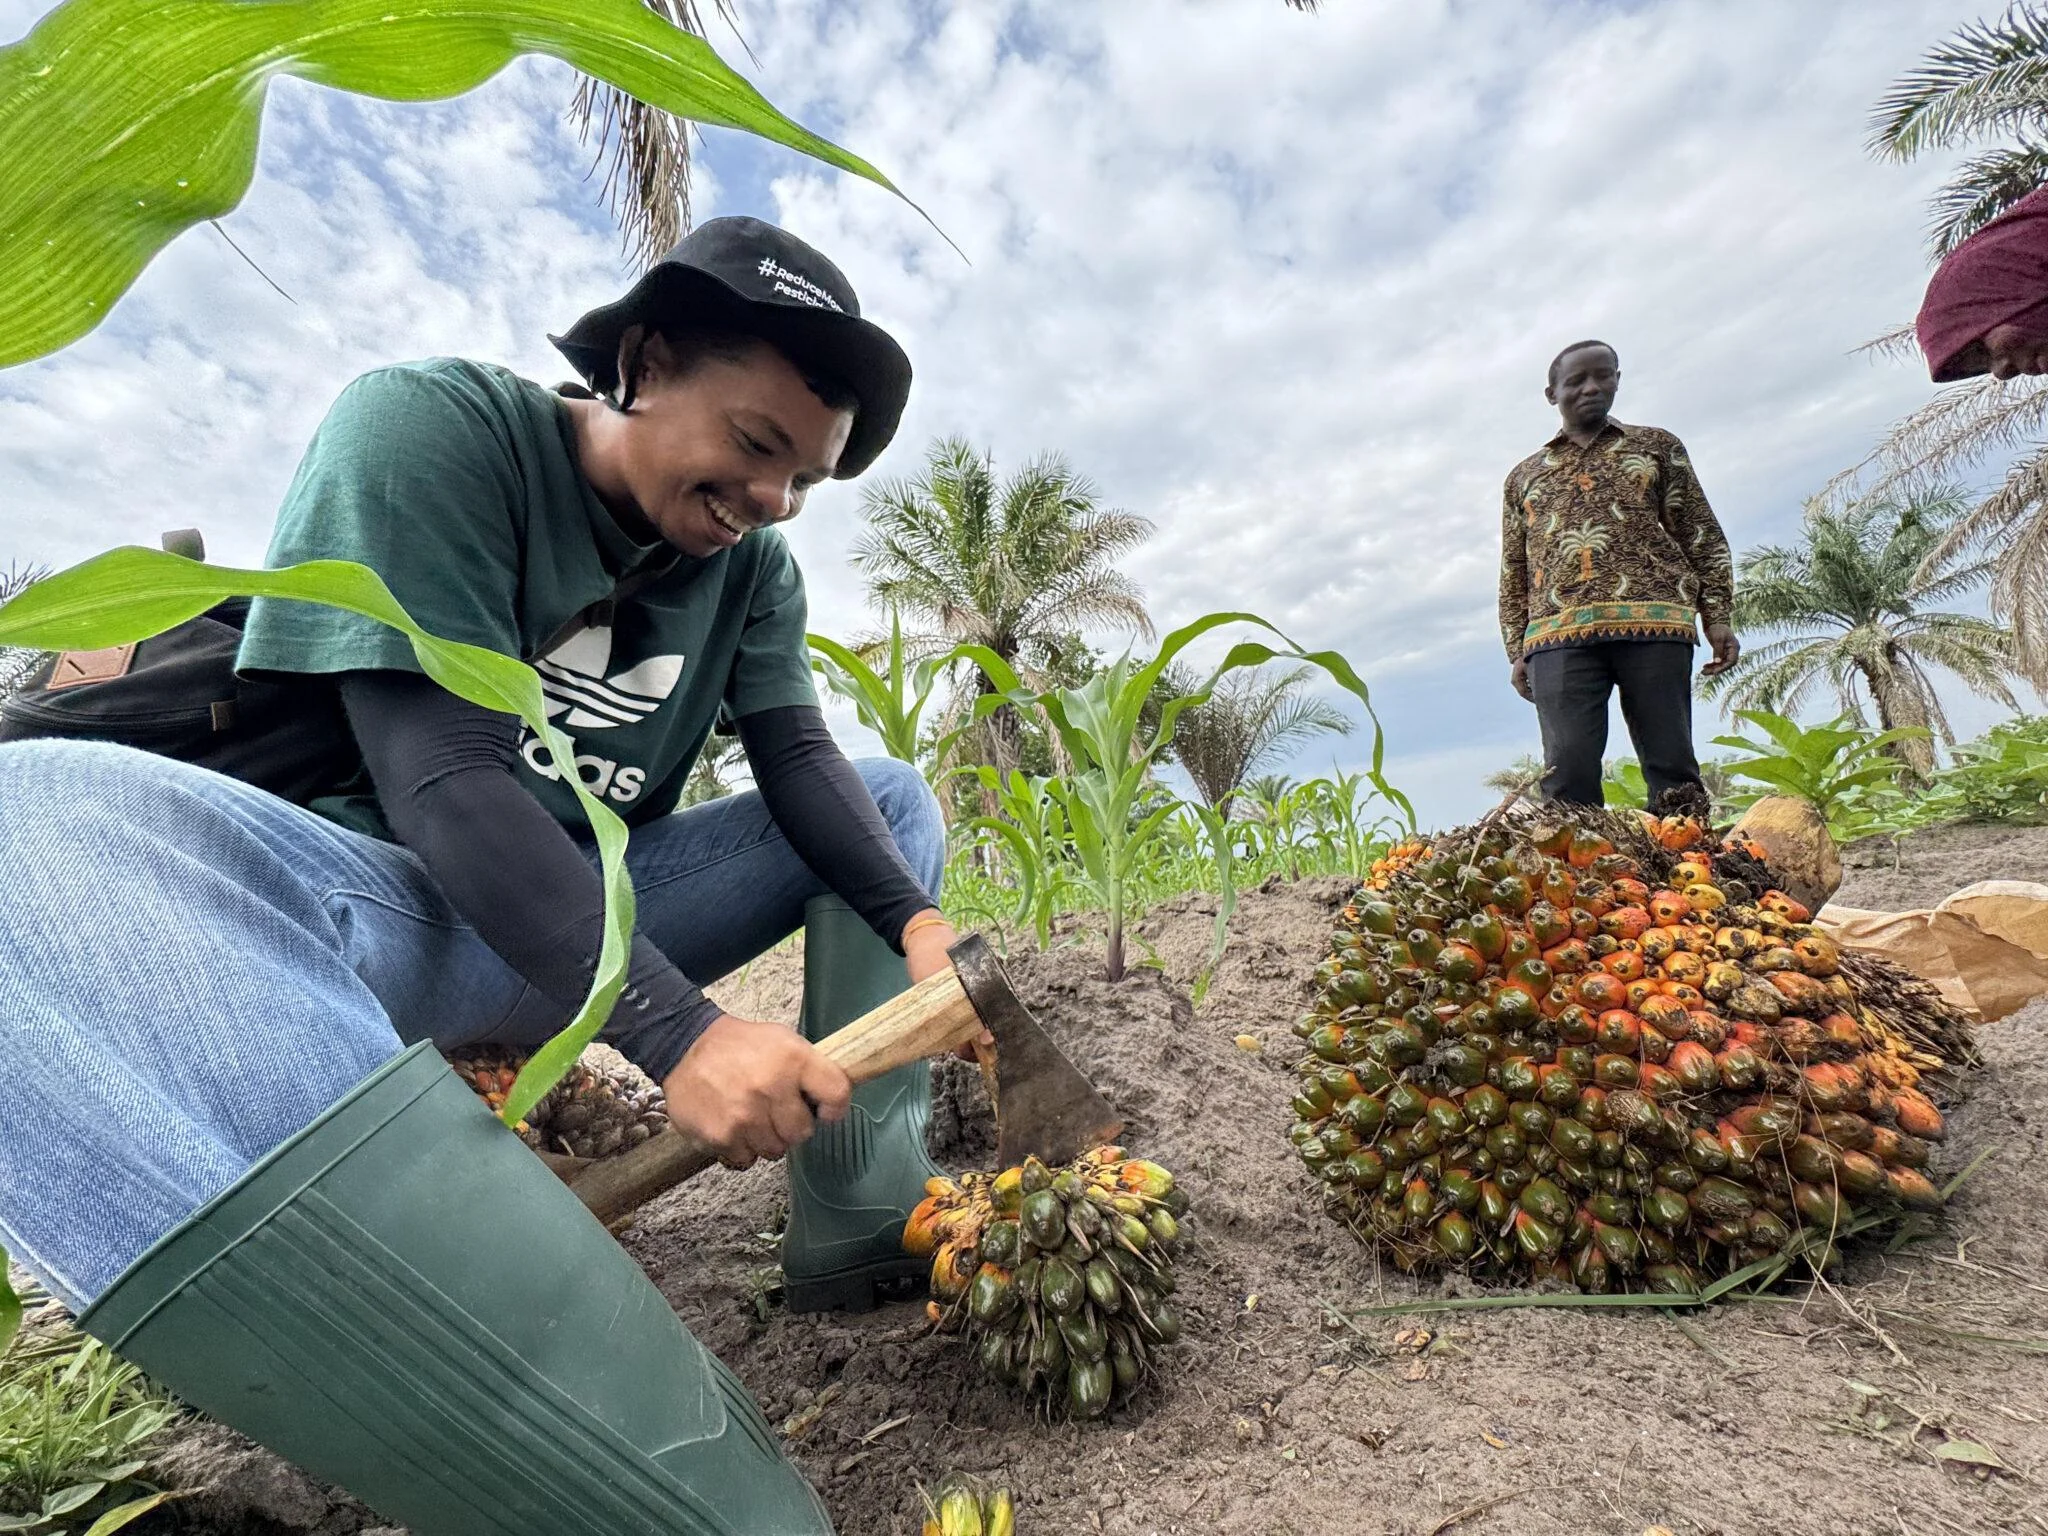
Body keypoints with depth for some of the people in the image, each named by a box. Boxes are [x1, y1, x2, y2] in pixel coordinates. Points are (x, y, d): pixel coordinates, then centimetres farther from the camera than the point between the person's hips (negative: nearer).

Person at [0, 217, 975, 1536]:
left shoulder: (754, 569, 6)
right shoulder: (432, 427, -11)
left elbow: (802, 762, -4)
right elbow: (442, 777, -23)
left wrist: (911, 920, -24)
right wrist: (678, 1032, -32)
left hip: (598, 909, 5)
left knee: (891, 798, 4)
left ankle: (868, 1219, -13)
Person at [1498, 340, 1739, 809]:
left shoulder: (1657, 446, 23)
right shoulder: (1523, 476, 24)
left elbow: (1702, 535, 16)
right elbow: (1513, 573, 20)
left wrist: (1716, 616, 3)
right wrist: (1517, 651, 10)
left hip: (1652, 622, 0)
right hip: (1559, 634, 0)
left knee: (1672, 768, -5)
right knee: (1567, 773, -12)